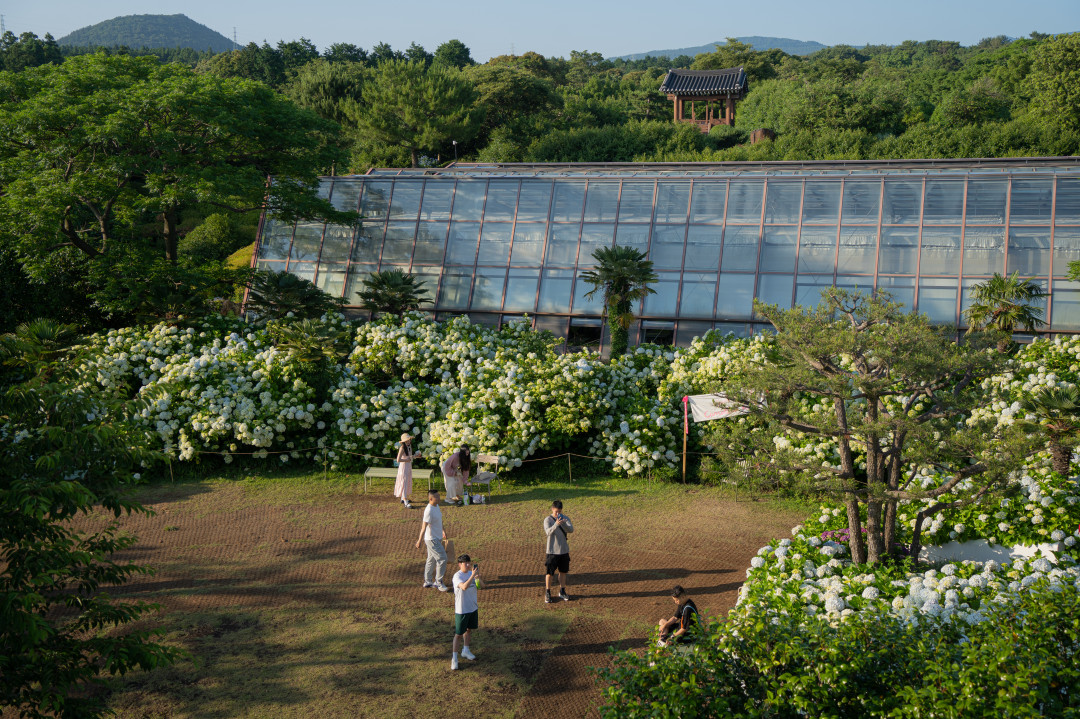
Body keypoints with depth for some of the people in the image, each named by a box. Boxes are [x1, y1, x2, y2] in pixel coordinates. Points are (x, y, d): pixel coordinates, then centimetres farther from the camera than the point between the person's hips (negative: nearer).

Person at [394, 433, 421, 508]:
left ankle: (403, 499, 32)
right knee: (404, 483, -8)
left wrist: (415, 456, 0)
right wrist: (407, 460, -19)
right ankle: (406, 503, -9)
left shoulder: (409, 446, 5)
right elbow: (398, 460, -24)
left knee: (408, 483, 17)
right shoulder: (402, 448, -19)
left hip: (409, 466, 9)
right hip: (403, 467, -9)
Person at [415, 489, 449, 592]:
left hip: (437, 538, 9)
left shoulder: (436, 506, 6)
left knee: (431, 560, 17)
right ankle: (438, 583, 3)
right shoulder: (429, 510, -24)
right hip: (432, 539, -9)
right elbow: (424, 526, -24)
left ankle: (428, 582, 28)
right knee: (442, 559, -7)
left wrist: (443, 530, 32)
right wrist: (420, 541, -23)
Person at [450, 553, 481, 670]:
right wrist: (473, 575, -46)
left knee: (469, 629, 21)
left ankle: (465, 651, 41)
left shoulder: (471, 573, 1)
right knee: (458, 634, 1)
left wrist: (478, 577, -25)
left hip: (473, 608, 7)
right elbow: (464, 587, -38)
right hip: (461, 610, -7)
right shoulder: (457, 576, -21)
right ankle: (454, 658, 12)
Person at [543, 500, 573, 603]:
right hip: (552, 551, -3)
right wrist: (556, 524, -42)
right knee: (549, 572, 2)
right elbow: (548, 532, -25)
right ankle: (547, 593, 15)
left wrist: (563, 524, -34)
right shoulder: (548, 519, -10)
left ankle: (562, 592, 27)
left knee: (563, 571, 13)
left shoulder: (565, 518, 0)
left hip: (564, 550, 4)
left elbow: (571, 530, -15)